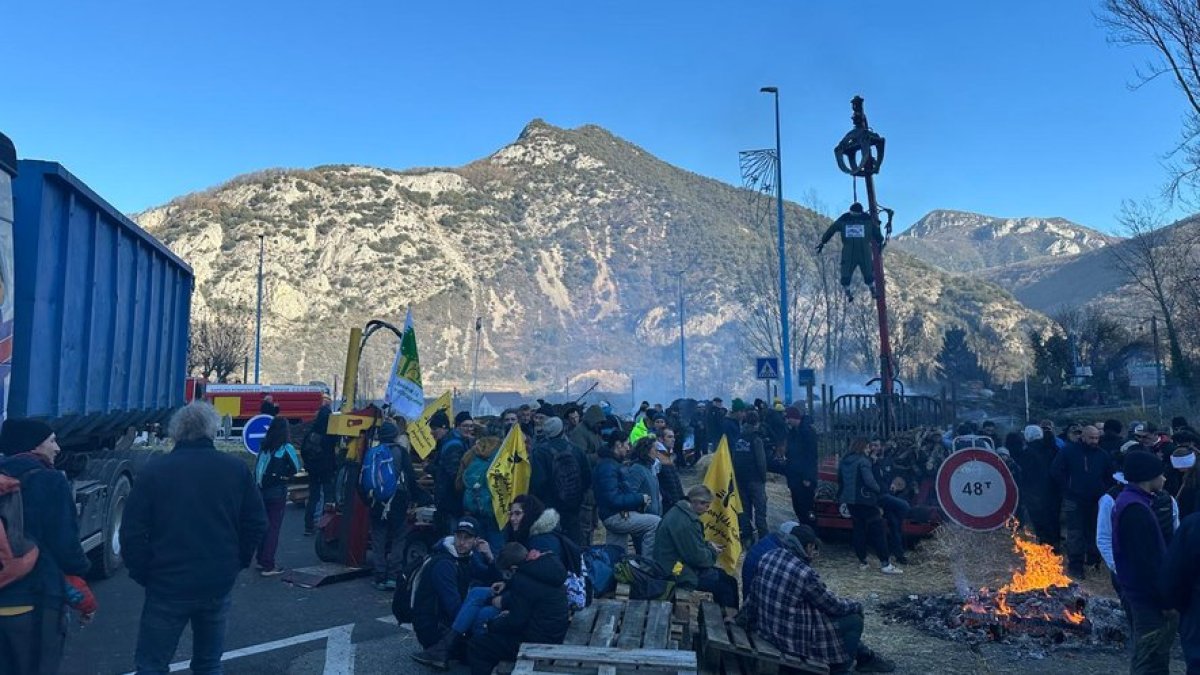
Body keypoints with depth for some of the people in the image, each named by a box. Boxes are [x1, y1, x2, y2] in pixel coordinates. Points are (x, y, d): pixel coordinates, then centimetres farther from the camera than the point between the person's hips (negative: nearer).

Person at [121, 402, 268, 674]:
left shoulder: (154, 470, -6)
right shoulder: (236, 469, -2)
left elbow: (132, 530, -8)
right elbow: (257, 522, 0)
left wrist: (143, 573, 3)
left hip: (167, 586, -2)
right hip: (219, 585, 2)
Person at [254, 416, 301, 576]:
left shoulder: (264, 446, 5)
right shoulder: (286, 447, -11)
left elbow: (257, 467, 6)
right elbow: (296, 466, -16)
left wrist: (258, 484, 4)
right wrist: (285, 474, -1)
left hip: (262, 490, 6)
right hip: (277, 491, -6)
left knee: (264, 525, 18)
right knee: (273, 527, 0)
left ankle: (261, 560, 28)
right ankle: (268, 566, 2)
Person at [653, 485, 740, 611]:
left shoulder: (678, 511, 7)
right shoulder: (685, 522, -25)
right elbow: (698, 557, -22)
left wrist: (708, 545, 6)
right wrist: (713, 552, -3)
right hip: (678, 574, -11)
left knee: (722, 575, 14)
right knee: (726, 583, -8)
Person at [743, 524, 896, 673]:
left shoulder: (768, 557, -5)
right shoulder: (805, 573, -26)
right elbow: (833, 605, -11)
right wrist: (856, 606, 8)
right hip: (794, 637, -8)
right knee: (855, 620, 8)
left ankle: (865, 657, 40)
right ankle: (840, 666, 25)